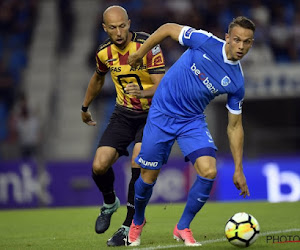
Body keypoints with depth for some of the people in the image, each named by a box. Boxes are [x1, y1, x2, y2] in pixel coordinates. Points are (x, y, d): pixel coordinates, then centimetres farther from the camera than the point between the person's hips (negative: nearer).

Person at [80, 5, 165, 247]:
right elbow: (98, 77, 19)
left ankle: (130, 226, -12)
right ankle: (110, 203, 24)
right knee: (99, 166, -10)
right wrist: (85, 106, 30)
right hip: (123, 114, 4)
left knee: (139, 161, -25)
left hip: (151, 112, -4)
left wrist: (143, 93, -45)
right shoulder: (104, 52, -4)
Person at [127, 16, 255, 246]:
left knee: (209, 171, -18)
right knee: (149, 177, 3)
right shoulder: (205, 41, -17)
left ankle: (183, 227, 3)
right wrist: (139, 54, 1)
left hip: (193, 121, 2)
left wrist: (238, 170, -2)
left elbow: (234, 126, 0)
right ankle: (137, 222, 34)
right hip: (162, 114, -2)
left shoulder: (237, 82, -8)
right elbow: (168, 29, -3)